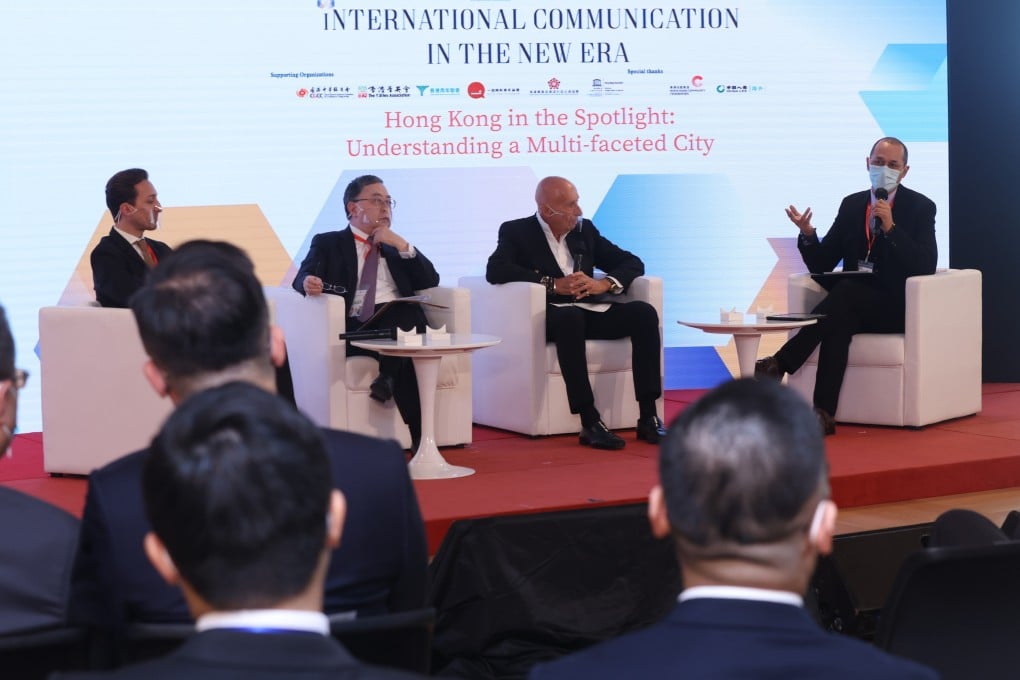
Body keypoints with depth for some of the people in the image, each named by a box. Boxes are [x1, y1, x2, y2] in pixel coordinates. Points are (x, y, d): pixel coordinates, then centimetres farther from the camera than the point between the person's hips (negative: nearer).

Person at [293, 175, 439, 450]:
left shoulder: (396, 248, 30)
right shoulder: (327, 243, 20)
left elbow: (430, 282, 17)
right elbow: (302, 278, 2)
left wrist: (402, 246, 5)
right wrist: (308, 282, -25)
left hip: (400, 321, 3)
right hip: (355, 327, -3)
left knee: (408, 311, -36)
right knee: (406, 356, -36)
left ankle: (387, 377, -31)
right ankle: (419, 437, -32)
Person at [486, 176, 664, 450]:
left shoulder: (585, 229, 17)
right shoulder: (517, 231, 5)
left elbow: (633, 263, 14)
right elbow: (495, 271, -13)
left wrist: (604, 284, -8)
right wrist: (554, 284, -19)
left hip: (590, 312, 5)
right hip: (551, 316, -5)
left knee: (643, 312, -22)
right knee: (571, 316, -39)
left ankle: (648, 418, -24)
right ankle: (590, 422, -42)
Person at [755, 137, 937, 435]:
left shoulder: (921, 207, 0)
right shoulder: (851, 205, 12)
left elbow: (926, 267, -14)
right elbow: (821, 265, 9)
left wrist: (891, 228, -22)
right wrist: (808, 234, -12)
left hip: (895, 308, -4)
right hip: (852, 306, 4)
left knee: (845, 291, -34)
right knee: (839, 322, -34)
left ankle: (779, 364, -35)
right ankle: (824, 414, -43)